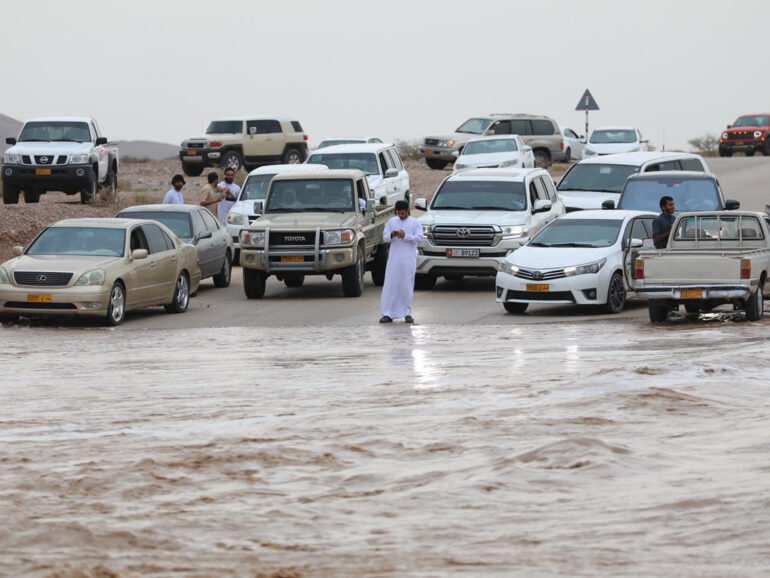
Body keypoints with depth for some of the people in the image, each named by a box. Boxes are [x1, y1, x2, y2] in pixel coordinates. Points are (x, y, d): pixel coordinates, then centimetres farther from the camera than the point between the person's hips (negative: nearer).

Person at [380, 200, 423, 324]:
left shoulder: (415, 223, 4)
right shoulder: (392, 222, 12)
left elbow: (419, 238, -4)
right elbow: (384, 237, 10)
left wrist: (406, 236, -17)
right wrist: (391, 235, -12)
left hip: (409, 259, -2)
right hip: (394, 258, 2)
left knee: (407, 286, -1)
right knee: (390, 285, -3)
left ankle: (407, 313, 6)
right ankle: (387, 314, -4)